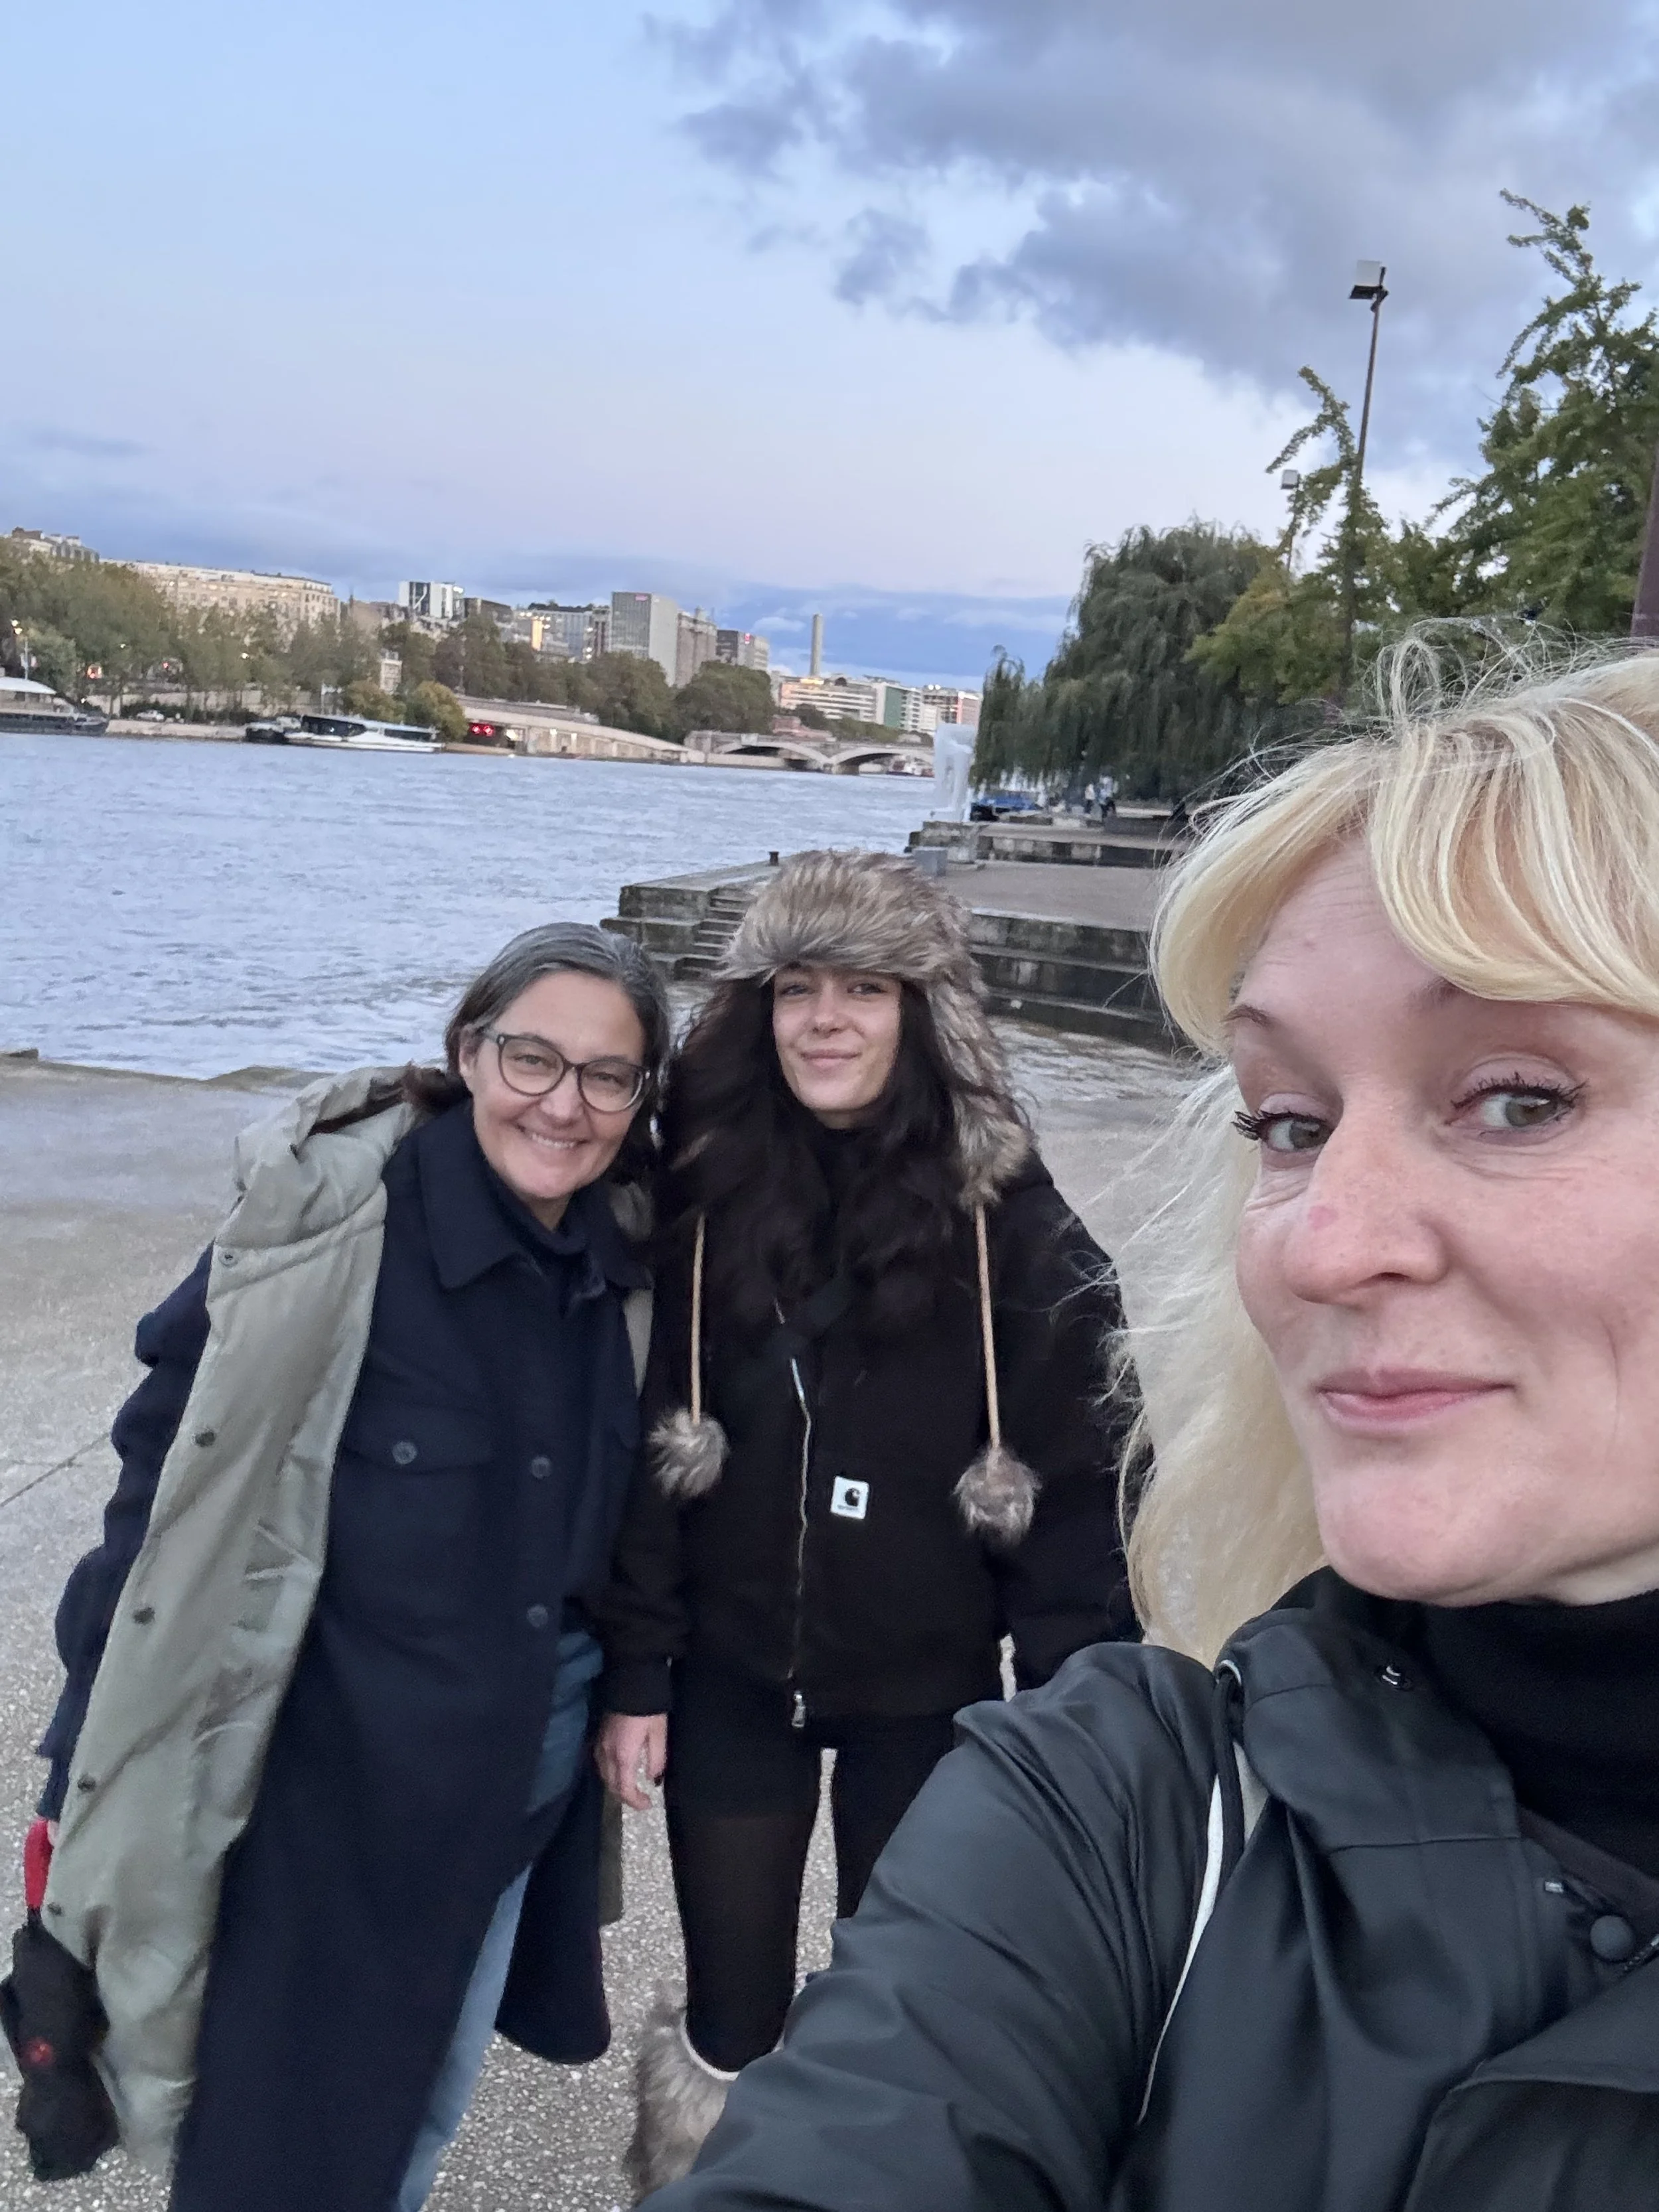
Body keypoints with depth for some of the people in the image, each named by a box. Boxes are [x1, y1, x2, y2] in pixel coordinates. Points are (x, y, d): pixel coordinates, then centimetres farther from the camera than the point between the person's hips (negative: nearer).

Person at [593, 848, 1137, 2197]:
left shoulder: (1010, 1220, -11)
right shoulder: (705, 1194, -5)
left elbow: (1077, 1482, -8)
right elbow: (644, 1449, -2)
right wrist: (634, 1669, -3)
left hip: (926, 1691, -1)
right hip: (732, 1675, 1)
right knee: (731, 2013, 14)